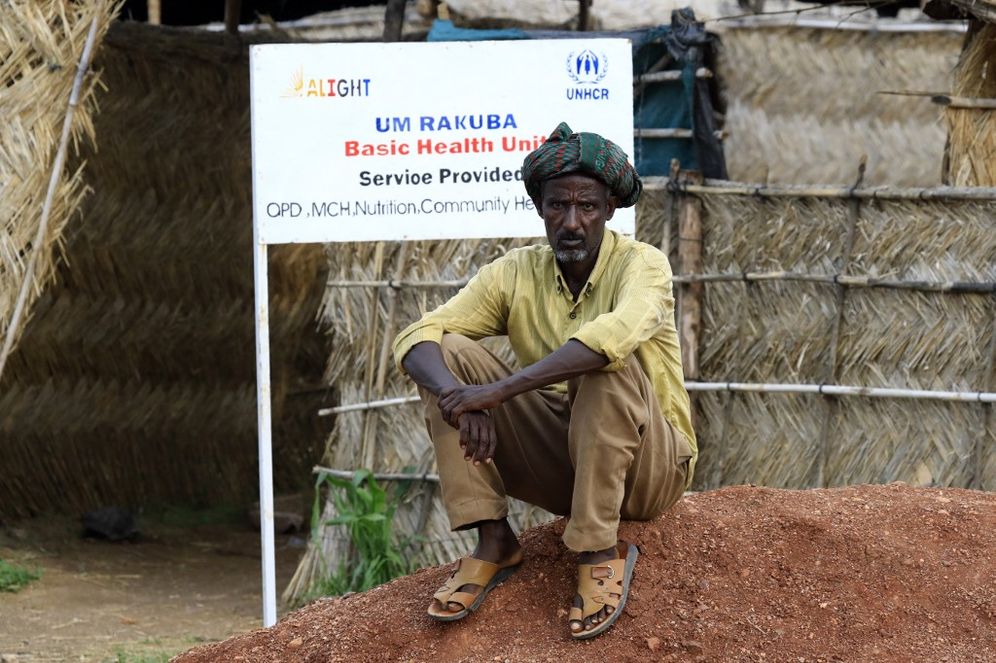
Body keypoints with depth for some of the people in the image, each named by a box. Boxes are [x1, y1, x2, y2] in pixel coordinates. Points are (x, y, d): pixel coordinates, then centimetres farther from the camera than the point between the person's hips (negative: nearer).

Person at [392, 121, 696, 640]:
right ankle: (492, 542, -16)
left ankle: (601, 552, -25)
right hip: (560, 461, 4)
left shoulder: (641, 264, -14)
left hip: (649, 467, -4)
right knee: (449, 353, -12)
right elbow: (416, 339, -10)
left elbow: (618, 332, -37)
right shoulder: (516, 275, -1)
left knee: (606, 362, -34)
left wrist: (498, 391, -39)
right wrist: (458, 399, -33)